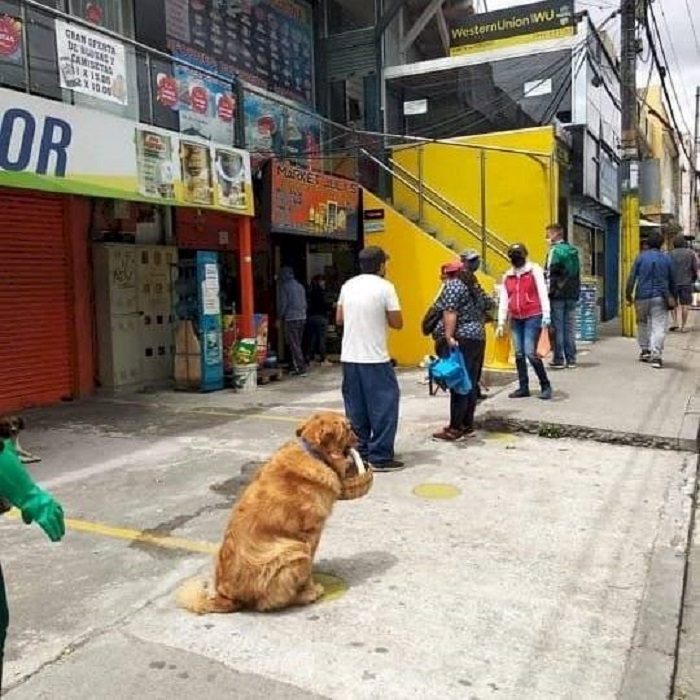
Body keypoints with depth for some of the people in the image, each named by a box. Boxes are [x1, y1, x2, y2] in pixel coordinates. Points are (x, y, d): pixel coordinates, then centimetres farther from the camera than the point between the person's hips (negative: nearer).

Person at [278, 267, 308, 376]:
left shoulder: (284, 287, -7)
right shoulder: (300, 286, 11)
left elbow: (283, 304, -8)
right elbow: (304, 303, 13)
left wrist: (281, 317, 4)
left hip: (291, 318, -7)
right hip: (302, 318, 7)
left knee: (294, 345, -3)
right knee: (297, 344, 15)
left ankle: (301, 369, -8)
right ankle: (295, 367, 20)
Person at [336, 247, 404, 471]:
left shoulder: (348, 286, 8)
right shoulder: (385, 287, -8)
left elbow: (339, 319, 14)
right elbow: (397, 323, -7)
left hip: (349, 357, 6)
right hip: (375, 358, -6)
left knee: (356, 407, 13)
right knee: (384, 405, 3)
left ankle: (359, 453, 18)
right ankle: (381, 457, 4)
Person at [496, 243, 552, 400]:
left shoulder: (534, 270, -2)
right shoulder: (507, 276, 11)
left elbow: (543, 294, -7)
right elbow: (503, 301, 12)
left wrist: (546, 317, -14)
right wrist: (501, 323, 8)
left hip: (533, 317, -5)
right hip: (515, 319, 5)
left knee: (530, 353, -11)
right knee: (519, 354, 6)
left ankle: (545, 385, 3)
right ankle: (523, 387, 15)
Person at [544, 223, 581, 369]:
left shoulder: (555, 250, -8)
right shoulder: (574, 251, 14)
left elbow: (549, 274, -13)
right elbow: (578, 273, 17)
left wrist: (548, 292, -9)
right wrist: (576, 293, 20)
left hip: (558, 294, -7)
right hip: (572, 294, 7)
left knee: (557, 327, -2)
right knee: (570, 327, 8)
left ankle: (559, 360, -1)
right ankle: (571, 359, 10)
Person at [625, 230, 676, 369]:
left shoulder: (640, 257, -1)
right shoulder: (666, 259, 3)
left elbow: (632, 278, -5)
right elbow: (672, 281, 9)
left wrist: (628, 294, 4)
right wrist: (673, 297, 20)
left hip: (642, 297, 0)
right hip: (660, 298, 0)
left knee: (642, 323, 20)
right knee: (659, 327, -3)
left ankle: (644, 349, 22)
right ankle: (656, 356, -11)